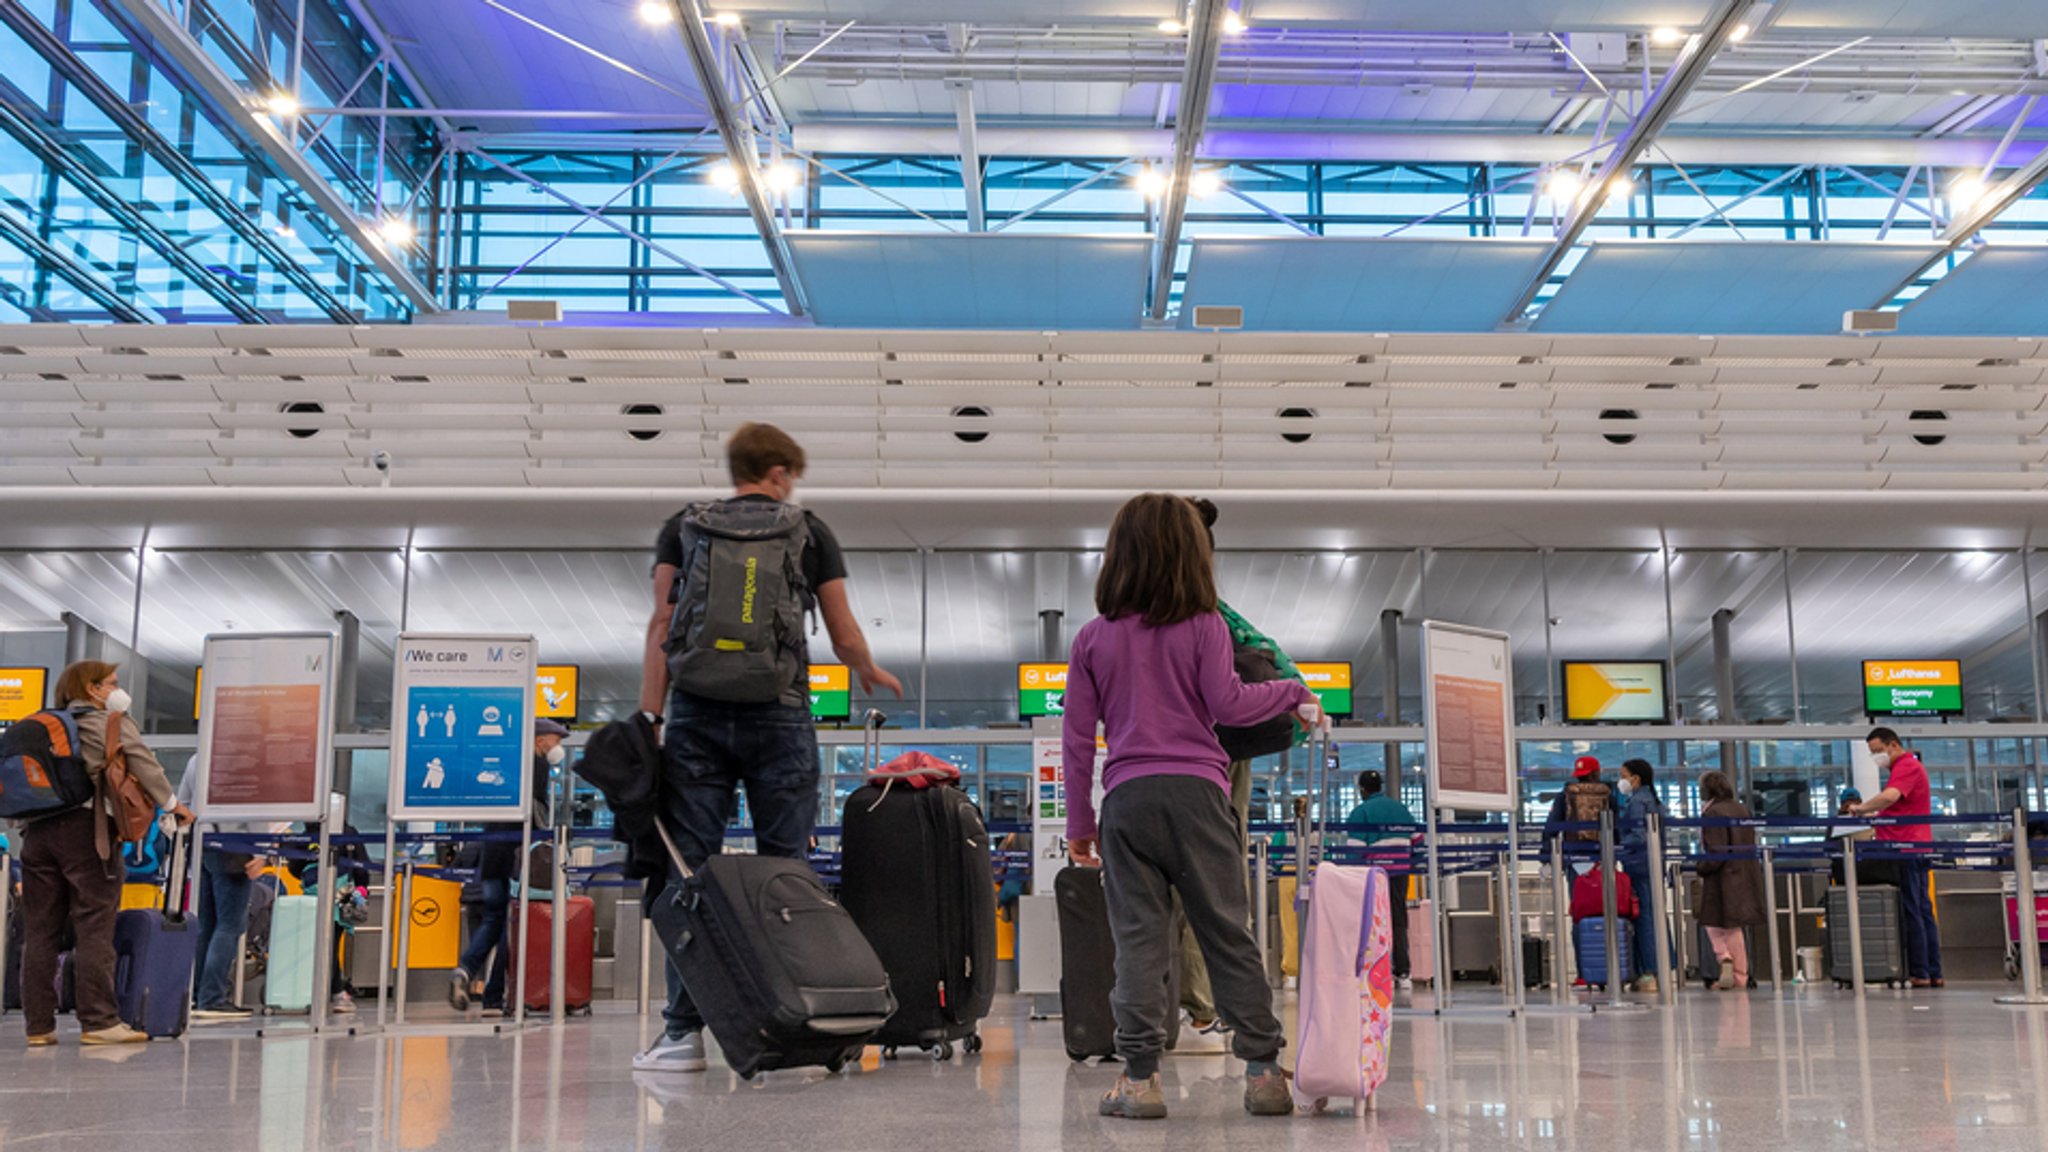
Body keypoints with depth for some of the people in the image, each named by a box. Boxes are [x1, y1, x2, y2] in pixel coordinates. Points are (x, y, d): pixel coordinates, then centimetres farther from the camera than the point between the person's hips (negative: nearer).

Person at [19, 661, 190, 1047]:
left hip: (37, 829, 6)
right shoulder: (114, 723, 1)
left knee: (40, 932, 7)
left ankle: (39, 1025, 9)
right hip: (84, 828, -6)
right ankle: (98, 1021, -5)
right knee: (94, 929, -3)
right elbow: (145, 766, -2)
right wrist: (173, 804, 9)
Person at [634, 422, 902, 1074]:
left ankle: (685, 1031, 1)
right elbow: (845, 638, 10)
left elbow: (661, 625, 2)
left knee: (687, 870, 2)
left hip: (696, 714, 1)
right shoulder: (808, 533, 9)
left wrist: (648, 716, 0)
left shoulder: (683, 528, 11)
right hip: (779, 716, -1)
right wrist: (871, 674, 30)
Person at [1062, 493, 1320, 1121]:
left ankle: (1140, 1077, -1)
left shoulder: (1092, 638, 9)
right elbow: (1226, 703, -3)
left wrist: (1079, 821, 14)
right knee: (1229, 932, 5)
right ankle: (1262, 1069, 7)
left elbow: (1077, 737, 8)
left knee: (1138, 939, 2)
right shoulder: (1205, 627, 2)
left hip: (1127, 796, 1)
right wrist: (1291, 691, 13)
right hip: (1196, 789, -1)